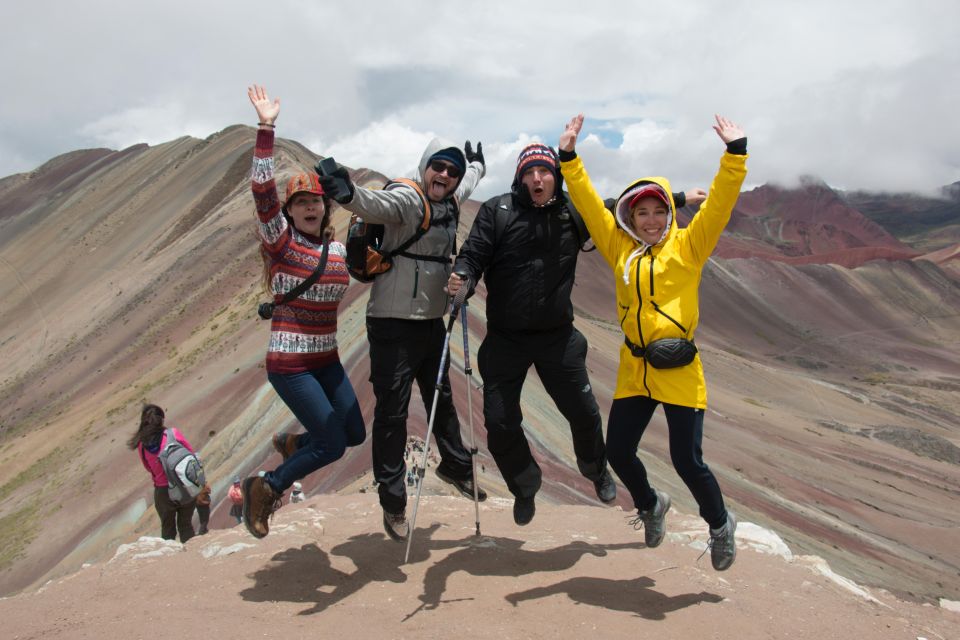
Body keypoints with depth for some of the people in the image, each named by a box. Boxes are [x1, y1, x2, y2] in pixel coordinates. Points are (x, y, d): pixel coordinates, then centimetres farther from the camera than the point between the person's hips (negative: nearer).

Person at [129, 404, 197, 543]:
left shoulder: (142, 445, -7)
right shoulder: (173, 433, -12)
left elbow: (149, 468, 5)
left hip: (162, 491, 1)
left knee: (167, 529, 18)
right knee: (186, 525, 16)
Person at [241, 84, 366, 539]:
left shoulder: (339, 250, 7)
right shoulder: (280, 242, -9)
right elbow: (263, 191, -23)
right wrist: (266, 130, -29)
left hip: (327, 360, 7)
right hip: (289, 364, -6)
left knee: (356, 433, 11)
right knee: (334, 445, -8)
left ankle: (293, 443, 37)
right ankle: (265, 488, 12)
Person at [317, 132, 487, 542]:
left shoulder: (449, 202, 9)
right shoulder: (407, 198, -16)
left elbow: (468, 182, 34)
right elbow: (377, 204, -39)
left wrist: (477, 164, 53)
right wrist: (348, 194, -60)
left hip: (432, 322, 8)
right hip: (393, 324, -8)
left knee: (442, 401, 24)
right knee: (392, 413, -1)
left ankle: (455, 466, 46)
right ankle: (393, 503, 11)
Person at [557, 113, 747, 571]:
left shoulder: (688, 246, -1)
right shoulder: (619, 248, 6)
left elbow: (720, 202, -9)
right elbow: (588, 203, 6)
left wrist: (735, 154, -18)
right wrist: (569, 158, 0)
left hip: (679, 369, -4)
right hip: (633, 368, 4)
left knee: (686, 460, -3)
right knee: (617, 451, 8)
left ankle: (720, 525, 27)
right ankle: (650, 505, 41)